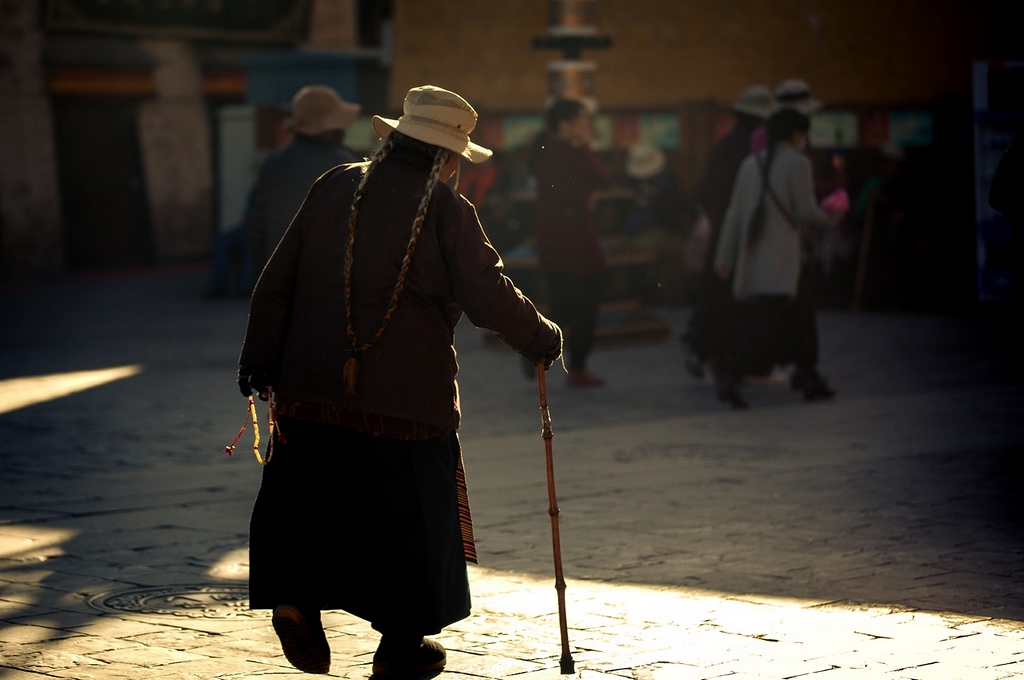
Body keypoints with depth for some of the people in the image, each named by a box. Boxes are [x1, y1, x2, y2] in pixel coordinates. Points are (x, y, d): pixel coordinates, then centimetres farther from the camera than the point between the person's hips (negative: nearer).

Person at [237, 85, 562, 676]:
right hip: (407, 395, -3)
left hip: (313, 384, 3)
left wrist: (261, 358, 14)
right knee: (413, 513, 9)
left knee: (305, 497, 15)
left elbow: (279, 279, 7)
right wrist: (542, 339, 9)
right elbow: (488, 296, -8)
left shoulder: (335, 188, 7)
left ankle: (295, 595, -3)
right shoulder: (447, 211, -5)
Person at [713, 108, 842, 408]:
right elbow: (805, 211, -9)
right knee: (766, 324, -10)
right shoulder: (797, 163, -6)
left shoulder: (751, 164, 12)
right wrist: (828, 220, 13)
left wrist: (724, 258, 14)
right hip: (782, 259, -7)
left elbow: (734, 214, 12)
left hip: (753, 256, 7)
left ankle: (809, 378, 17)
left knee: (792, 319, 14)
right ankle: (732, 380, -21)